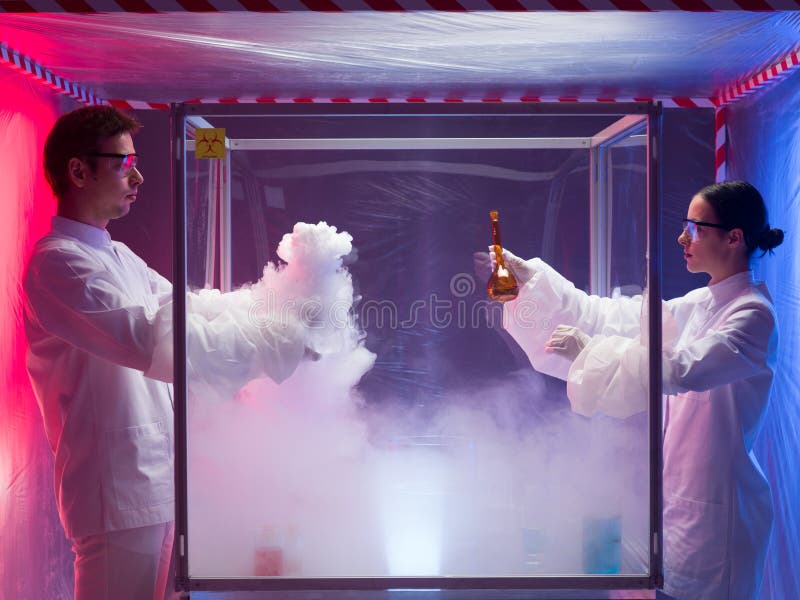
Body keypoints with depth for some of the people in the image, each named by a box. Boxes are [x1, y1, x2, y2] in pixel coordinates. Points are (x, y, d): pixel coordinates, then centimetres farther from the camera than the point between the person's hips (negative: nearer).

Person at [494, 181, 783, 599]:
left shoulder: (753, 313, -16)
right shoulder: (700, 305, 11)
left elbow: (681, 368, -29)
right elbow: (615, 317, 10)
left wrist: (588, 349, -25)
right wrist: (530, 276, 5)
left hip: (715, 501, -8)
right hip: (677, 488, 8)